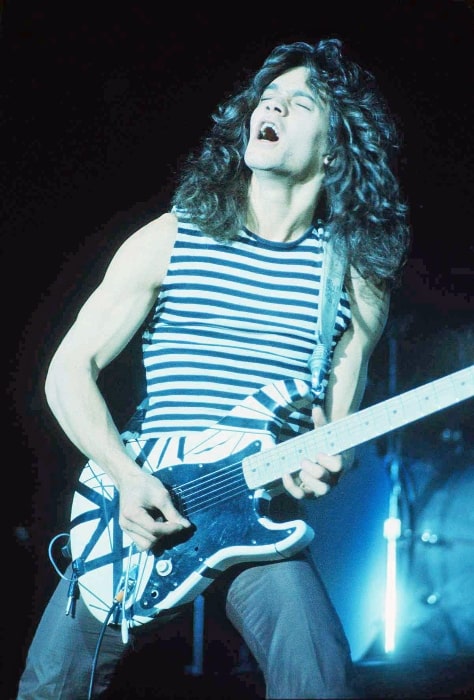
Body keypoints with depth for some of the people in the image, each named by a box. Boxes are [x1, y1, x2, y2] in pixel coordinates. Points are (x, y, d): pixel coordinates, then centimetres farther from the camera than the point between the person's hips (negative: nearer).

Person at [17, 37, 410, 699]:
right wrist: (127, 476, -12)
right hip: (142, 503, 1)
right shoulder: (172, 239, 2)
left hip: (263, 517, 0)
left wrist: (323, 464, -15)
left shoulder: (358, 277, 4)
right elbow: (69, 372, 2)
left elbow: (336, 426, 10)